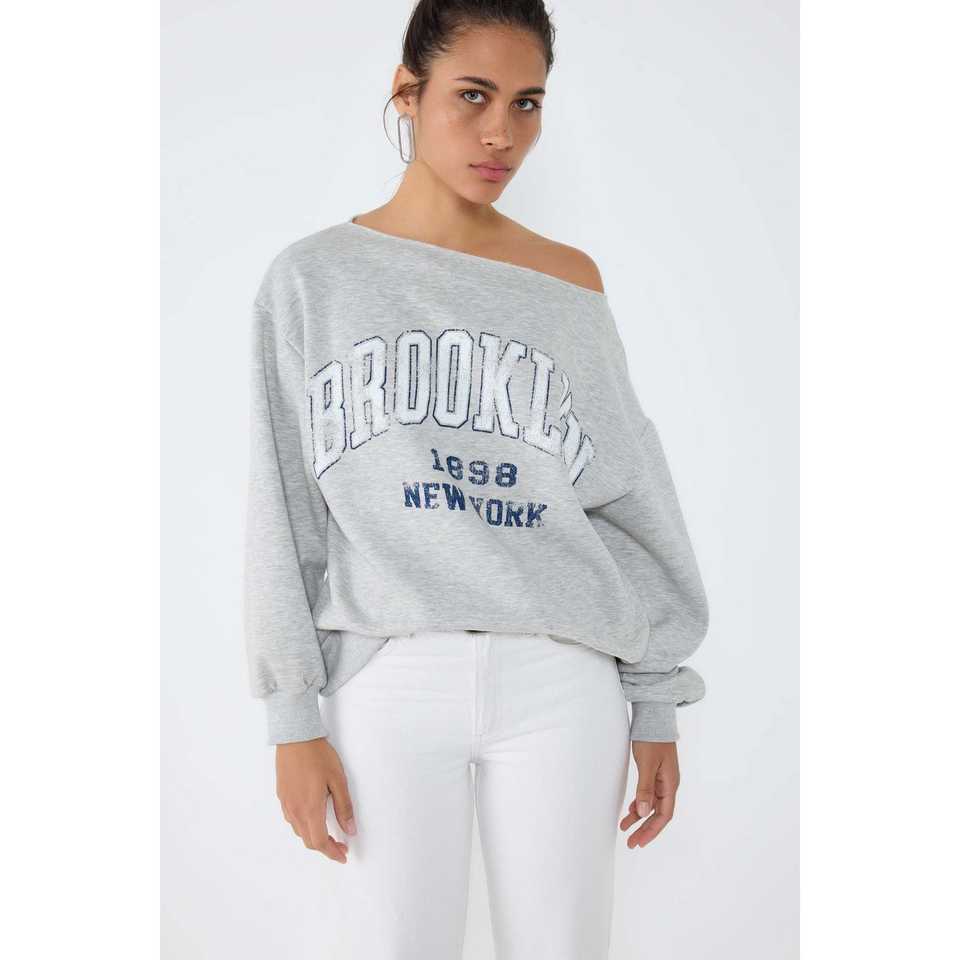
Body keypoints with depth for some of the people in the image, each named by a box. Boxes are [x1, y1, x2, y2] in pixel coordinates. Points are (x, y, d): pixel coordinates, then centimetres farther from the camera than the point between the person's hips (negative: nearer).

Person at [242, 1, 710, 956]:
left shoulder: (569, 283, 7)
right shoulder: (313, 279, 3)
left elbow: (632, 499, 8)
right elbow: (284, 513, 1)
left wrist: (656, 700, 7)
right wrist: (294, 715, -3)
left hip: (562, 680, 2)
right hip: (388, 676, -1)